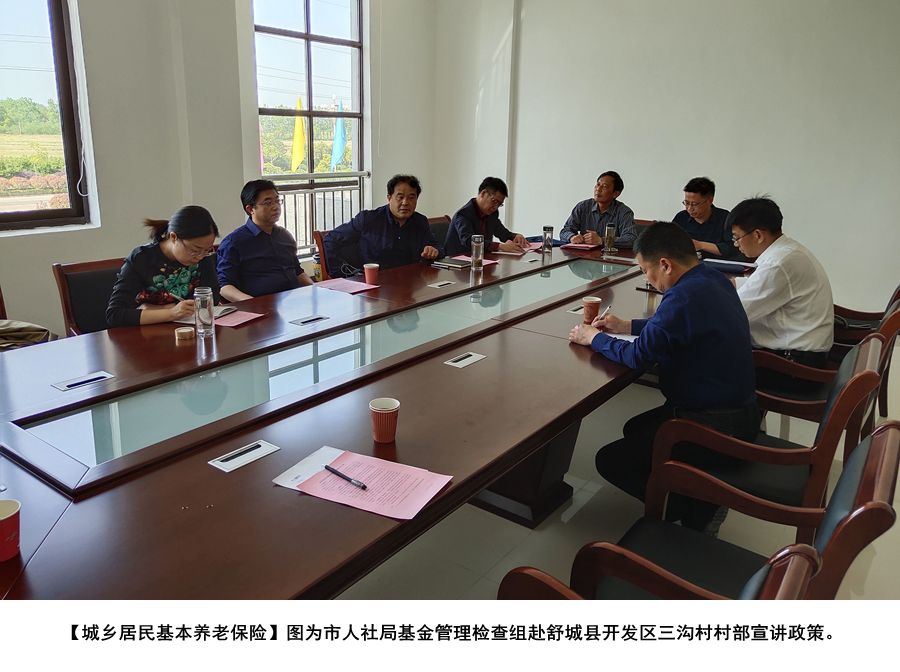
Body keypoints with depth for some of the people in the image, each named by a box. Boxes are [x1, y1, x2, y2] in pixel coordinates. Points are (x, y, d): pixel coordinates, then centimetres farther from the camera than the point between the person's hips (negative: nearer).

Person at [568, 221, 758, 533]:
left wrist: (594, 337, -5)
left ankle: (697, 512, 2)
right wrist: (627, 326, 16)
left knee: (610, 461, -1)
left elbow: (638, 356, -21)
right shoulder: (713, 279, 2)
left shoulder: (685, 296, -27)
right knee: (634, 429, 25)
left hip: (714, 428, -10)